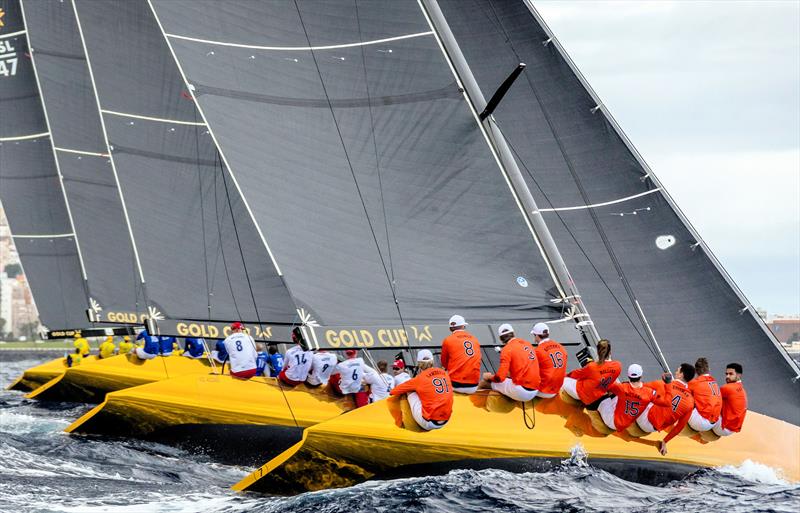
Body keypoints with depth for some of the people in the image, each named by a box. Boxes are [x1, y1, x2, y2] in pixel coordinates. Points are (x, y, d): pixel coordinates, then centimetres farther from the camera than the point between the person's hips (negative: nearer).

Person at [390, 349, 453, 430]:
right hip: (444, 423, 5)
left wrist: (391, 392, 32)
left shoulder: (420, 378, -3)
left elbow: (399, 389, 8)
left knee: (410, 391, 9)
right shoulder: (445, 373, 9)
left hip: (428, 424, -5)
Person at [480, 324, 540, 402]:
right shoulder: (528, 344, 13)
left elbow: (500, 377, -12)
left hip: (522, 391, -7)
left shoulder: (507, 349, -7)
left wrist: (489, 377, 8)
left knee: (486, 382, 3)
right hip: (535, 392, 7)